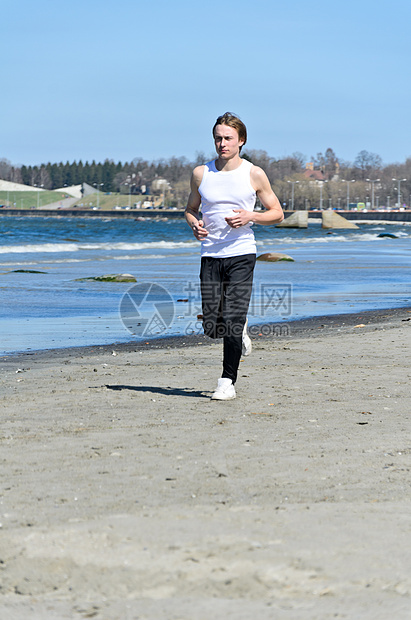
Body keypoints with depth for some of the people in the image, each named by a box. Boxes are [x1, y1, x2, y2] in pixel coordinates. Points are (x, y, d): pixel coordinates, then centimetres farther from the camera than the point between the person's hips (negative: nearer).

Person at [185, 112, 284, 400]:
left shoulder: (254, 174, 0)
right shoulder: (201, 173, 8)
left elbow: (277, 214, 6)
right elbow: (191, 209, 21)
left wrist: (249, 216, -13)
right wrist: (194, 224, -3)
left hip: (241, 254, -3)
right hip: (210, 254, 3)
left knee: (232, 321, -11)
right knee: (212, 326, -1)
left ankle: (228, 382, 0)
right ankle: (240, 331, 33)